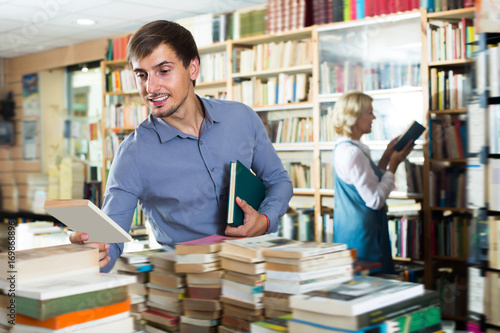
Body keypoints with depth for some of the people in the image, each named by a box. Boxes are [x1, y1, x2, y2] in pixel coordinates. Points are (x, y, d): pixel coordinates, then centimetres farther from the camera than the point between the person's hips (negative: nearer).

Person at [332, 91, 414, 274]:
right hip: (361, 233, -11)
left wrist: (388, 154, 13)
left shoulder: (343, 147, 12)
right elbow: (375, 200, -20)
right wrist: (394, 163, -11)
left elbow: (371, 181, 19)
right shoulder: (352, 152, -21)